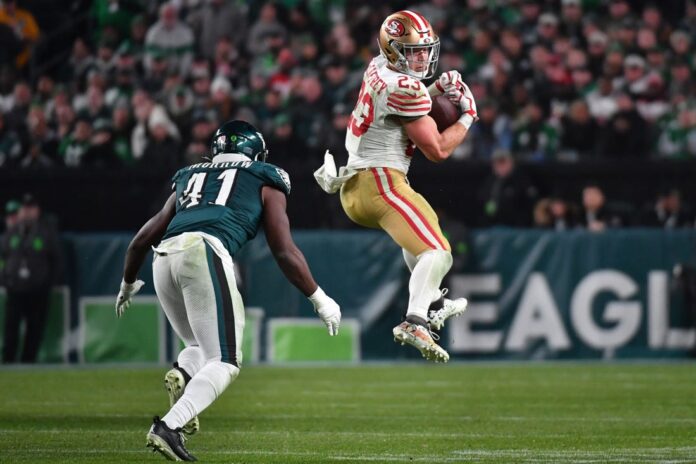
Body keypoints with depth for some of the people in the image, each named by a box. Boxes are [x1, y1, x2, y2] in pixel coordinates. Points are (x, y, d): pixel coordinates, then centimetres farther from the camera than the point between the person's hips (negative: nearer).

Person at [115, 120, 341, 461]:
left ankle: (182, 374, -9)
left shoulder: (189, 179, 33)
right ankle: (170, 427, -23)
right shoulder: (265, 183, 22)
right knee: (224, 362, -2)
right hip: (206, 253, -5)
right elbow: (285, 253, 16)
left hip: (164, 257, 5)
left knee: (203, 347, 24)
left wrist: (128, 284, 50)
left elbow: (142, 240, 34)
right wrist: (320, 299, 25)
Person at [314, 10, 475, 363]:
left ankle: (433, 305, 43)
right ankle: (414, 323, -39)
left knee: (421, 227, 36)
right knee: (437, 252, -20)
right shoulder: (403, 88, -14)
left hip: (352, 186, 10)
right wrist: (468, 117, 3)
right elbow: (437, 150, -11)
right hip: (380, 182, -10)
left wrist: (436, 89, 13)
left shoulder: (378, 69, 11)